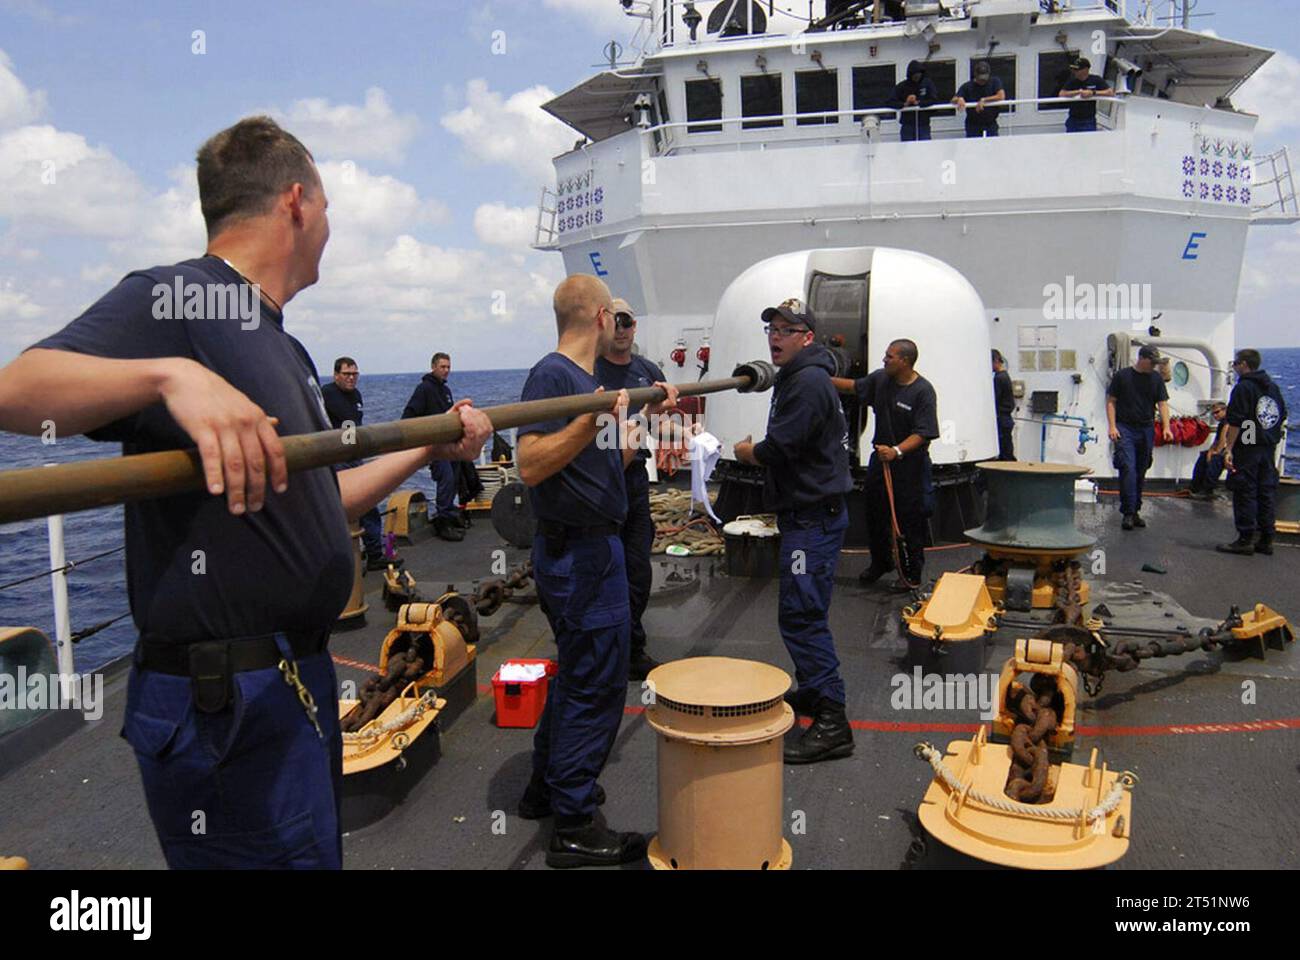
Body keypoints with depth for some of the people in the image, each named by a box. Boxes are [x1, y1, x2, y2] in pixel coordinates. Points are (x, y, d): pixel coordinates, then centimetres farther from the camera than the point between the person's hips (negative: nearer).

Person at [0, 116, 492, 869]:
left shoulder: (283, 346, 16)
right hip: (225, 701, -10)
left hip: (298, 681, 10)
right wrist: (170, 373, -43)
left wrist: (429, 449, 19)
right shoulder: (180, 297, -12)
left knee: (318, 848, 22)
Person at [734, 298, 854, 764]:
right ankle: (812, 692, 34)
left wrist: (747, 451, -2)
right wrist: (759, 449, 4)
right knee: (802, 611, 19)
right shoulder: (793, 378, 19)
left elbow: (779, 448, -21)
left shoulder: (809, 382, -16)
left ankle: (831, 722, -10)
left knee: (801, 614, -13)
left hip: (814, 515, -11)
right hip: (805, 512, 11)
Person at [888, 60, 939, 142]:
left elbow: (934, 99, -8)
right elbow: (888, 102, -7)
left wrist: (918, 103, -20)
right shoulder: (902, 86, 0)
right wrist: (904, 104, -21)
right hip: (907, 127, 0)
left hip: (924, 126, 0)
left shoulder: (928, 83, 1)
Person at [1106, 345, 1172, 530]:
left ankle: (1136, 511, 18)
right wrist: (1112, 426, -9)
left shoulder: (1156, 378, 9)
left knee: (1141, 472, 9)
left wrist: (1166, 427, -5)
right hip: (1125, 429, -4)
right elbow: (1111, 401, 1)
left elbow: (1162, 403, 8)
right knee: (1128, 469, -14)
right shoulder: (1122, 376, -1)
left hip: (1146, 430, 4)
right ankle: (1128, 513, -14)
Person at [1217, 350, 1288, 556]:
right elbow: (1282, 417, 18)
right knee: (1267, 492, 10)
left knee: (1245, 493, -3)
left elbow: (1235, 423, -17)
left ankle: (1245, 539, -2)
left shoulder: (1243, 388, -11)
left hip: (1247, 448, -8)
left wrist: (1229, 449, -16)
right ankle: (1265, 540, 14)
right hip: (1269, 449, 8)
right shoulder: (1274, 387, 14)